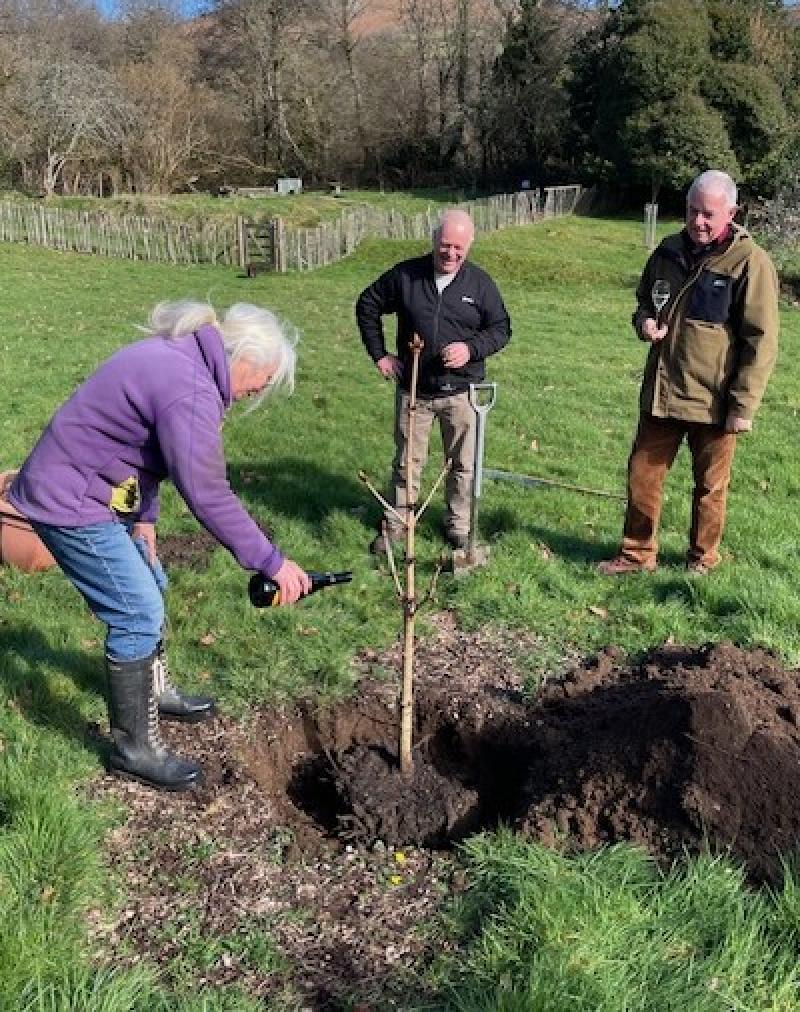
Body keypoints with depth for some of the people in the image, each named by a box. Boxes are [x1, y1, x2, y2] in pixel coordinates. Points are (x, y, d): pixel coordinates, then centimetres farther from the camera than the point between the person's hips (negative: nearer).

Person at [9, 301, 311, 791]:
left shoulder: (176, 354, 4)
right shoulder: (190, 393, -28)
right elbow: (209, 497, -29)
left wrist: (145, 516, 9)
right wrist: (271, 562, -23)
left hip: (97, 491, 11)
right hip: (70, 503, -11)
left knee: (149, 588, 20)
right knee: (138, 615, -6)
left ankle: (156, 689, 40)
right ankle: (134, 747, 8)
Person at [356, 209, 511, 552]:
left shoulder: (480, 282, -2)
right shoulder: (404, 275, -3)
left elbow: (501, 328, 4)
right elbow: (367, 305, 9)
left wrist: (471, 349, -16)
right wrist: (379, 354, 3)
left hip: (461, 392, 0)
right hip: (413, 390, 0)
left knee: (463, 465, 9)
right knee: (407, 462, 10)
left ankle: (458, 525, 26)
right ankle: (395, 524, 24)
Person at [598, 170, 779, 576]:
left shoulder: (750, 262, -11)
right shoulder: (669, 251, 5)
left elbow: (761, 341, -11)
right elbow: (644, 300, 21)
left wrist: (743, 406, -13)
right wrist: (645, 321, -3)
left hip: (713, 401, -5)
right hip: (661, 392, 5)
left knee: (710, 487, 11)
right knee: (642, 475, 10)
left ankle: (702, 559, 30)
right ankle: (637, 553, 27)